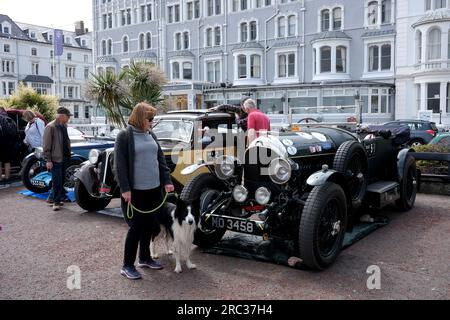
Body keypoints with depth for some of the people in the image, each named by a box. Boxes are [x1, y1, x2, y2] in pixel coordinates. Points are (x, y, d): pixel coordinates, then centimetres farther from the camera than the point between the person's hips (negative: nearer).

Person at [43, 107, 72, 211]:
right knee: (57, 182, -6)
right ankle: (56, 202, 4)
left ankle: (53, 198, 26)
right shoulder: (50, 127, -12)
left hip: (64, 158, 8)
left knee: (62, 181, 12)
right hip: (56, 159, -8)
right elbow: (46, 145, -13)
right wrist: (48, 160, -15)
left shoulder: (64, 126, 12)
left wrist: (68, 155, 15)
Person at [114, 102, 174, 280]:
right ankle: (127, 266, 11)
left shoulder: (150, 134, 10)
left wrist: (166, 181, 4)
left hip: (154, 189, 6)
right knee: (136, 227, -2)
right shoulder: (124, 136, -9)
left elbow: (160, 159, 12)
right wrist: (125, 188, -16)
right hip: (135, 191, -6)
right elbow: (119, 165, -12)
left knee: (149, 225, 15)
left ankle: (145, 258, 31)